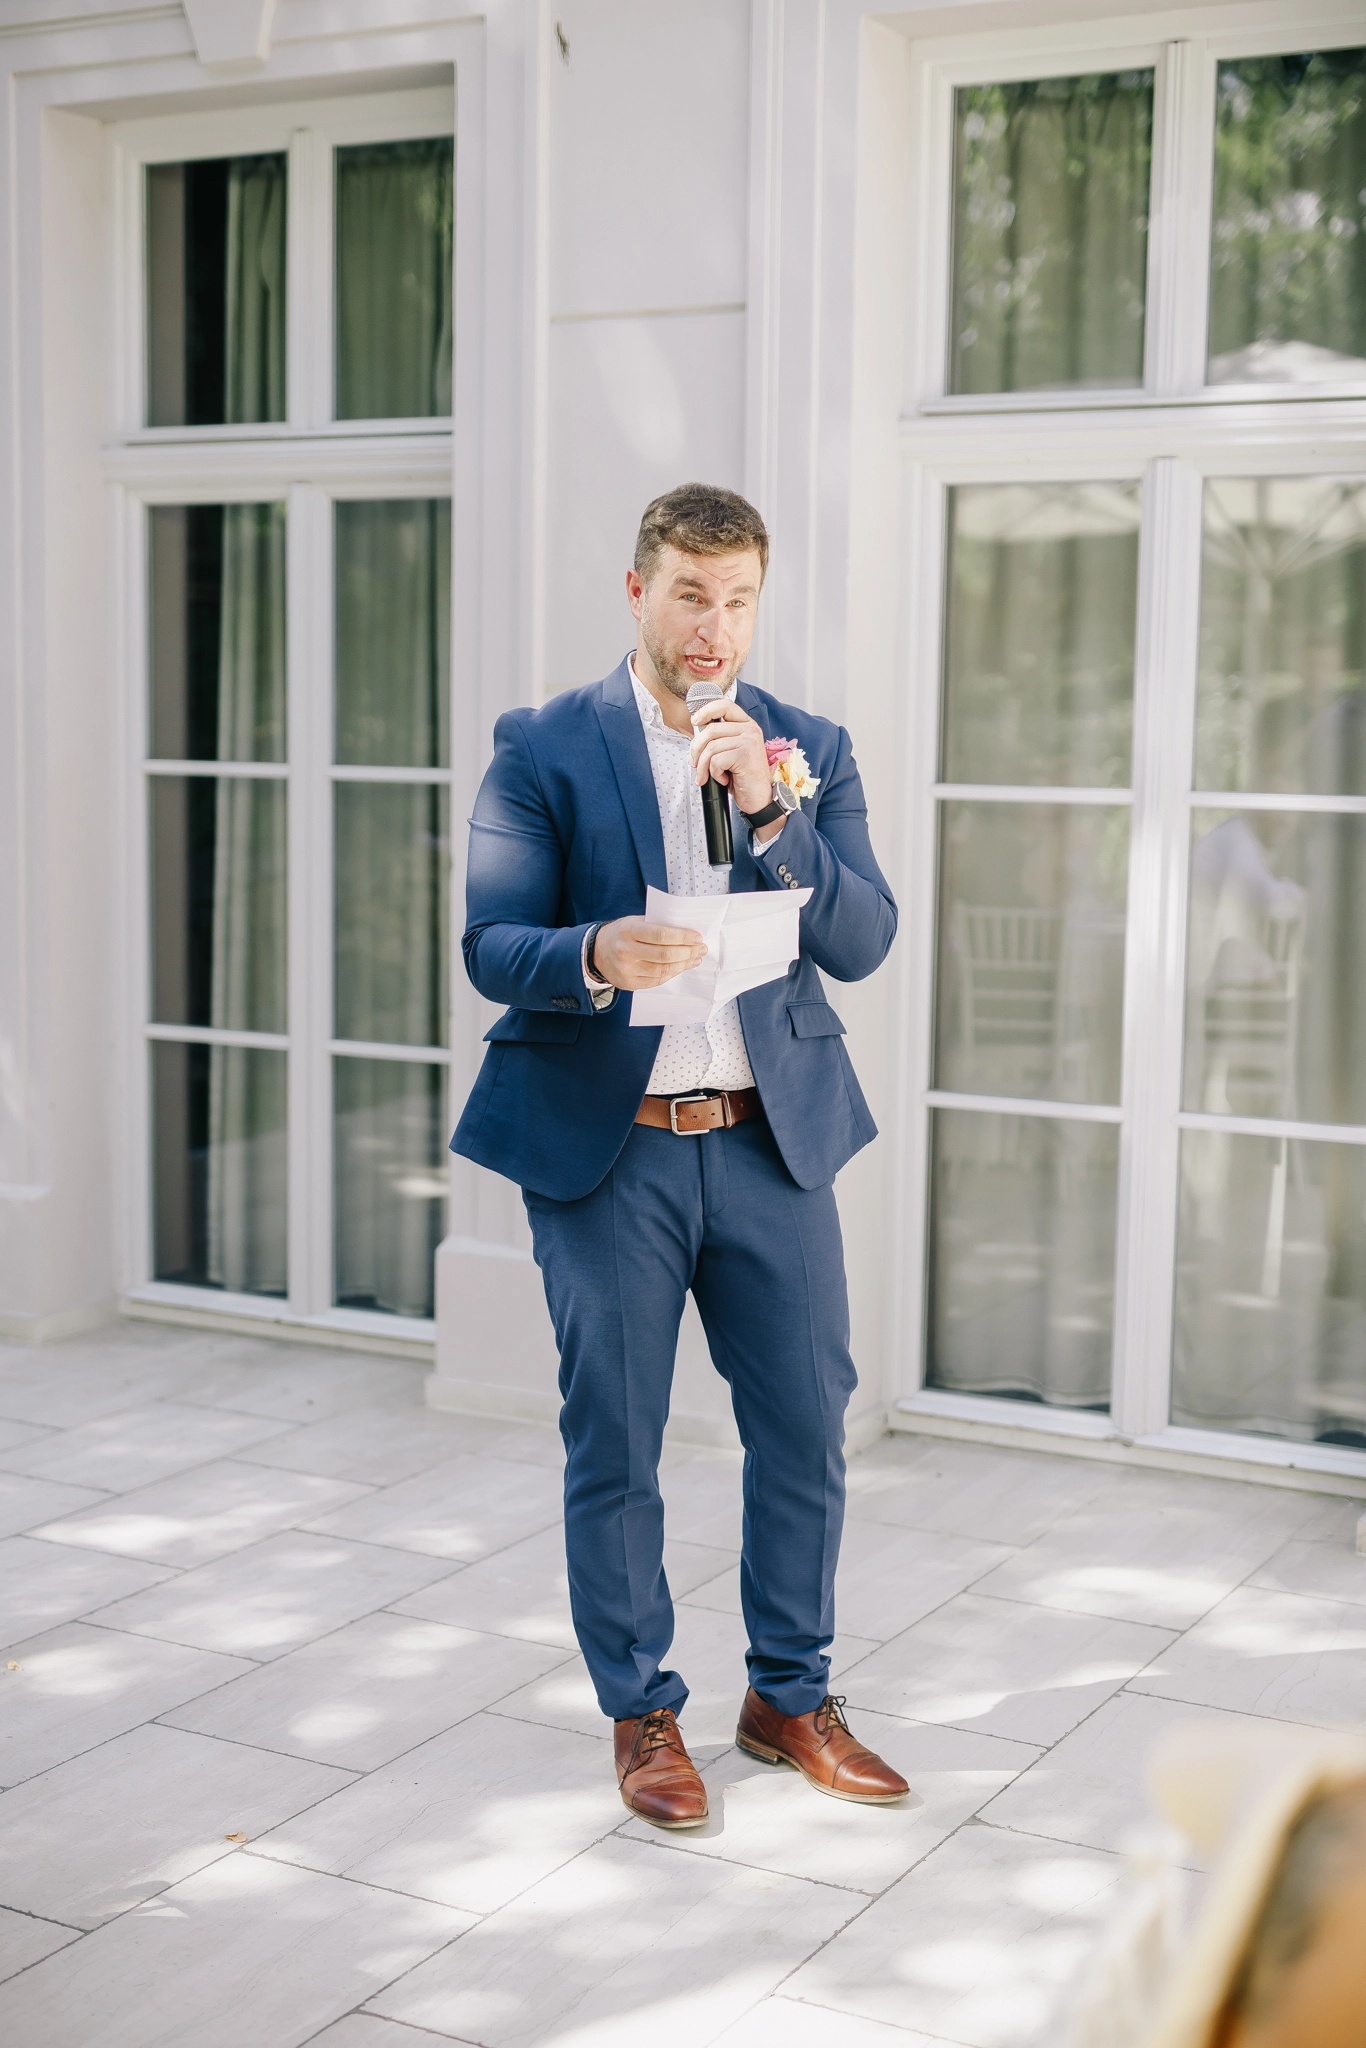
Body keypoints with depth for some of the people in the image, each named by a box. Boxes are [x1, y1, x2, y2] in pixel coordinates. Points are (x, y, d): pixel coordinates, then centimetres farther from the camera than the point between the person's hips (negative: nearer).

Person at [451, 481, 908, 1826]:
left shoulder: (807, 752, 7)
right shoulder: (543, 750, -1)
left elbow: (863, 943, -2)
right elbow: (491, 946, -6)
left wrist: (768, 809, -16)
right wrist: (596, 956, -27)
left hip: (774, 1140, 3)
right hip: (603, 1149, -2)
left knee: (807, 1426, 8)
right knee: (613, 1447, 6)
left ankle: (789, 1697, 28)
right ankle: (642, 1714, 24)